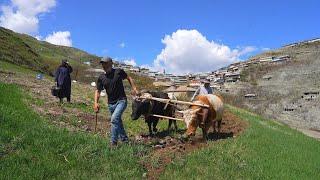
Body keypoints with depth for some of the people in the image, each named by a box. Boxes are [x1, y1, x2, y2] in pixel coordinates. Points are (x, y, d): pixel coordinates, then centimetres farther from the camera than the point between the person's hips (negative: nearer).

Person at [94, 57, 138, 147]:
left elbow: (129, 78, 9)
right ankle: (125, 140, 33)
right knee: (118, 122, 15)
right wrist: (96, 103, -12)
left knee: (114, 119, -22)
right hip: (111, 103, 5)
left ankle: (113, 143, -13)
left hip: (121, 101, -5)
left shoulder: (118, 72, -6)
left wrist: (134, 88, -2)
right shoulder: (101, 78, 3)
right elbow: (98, 91, 3)